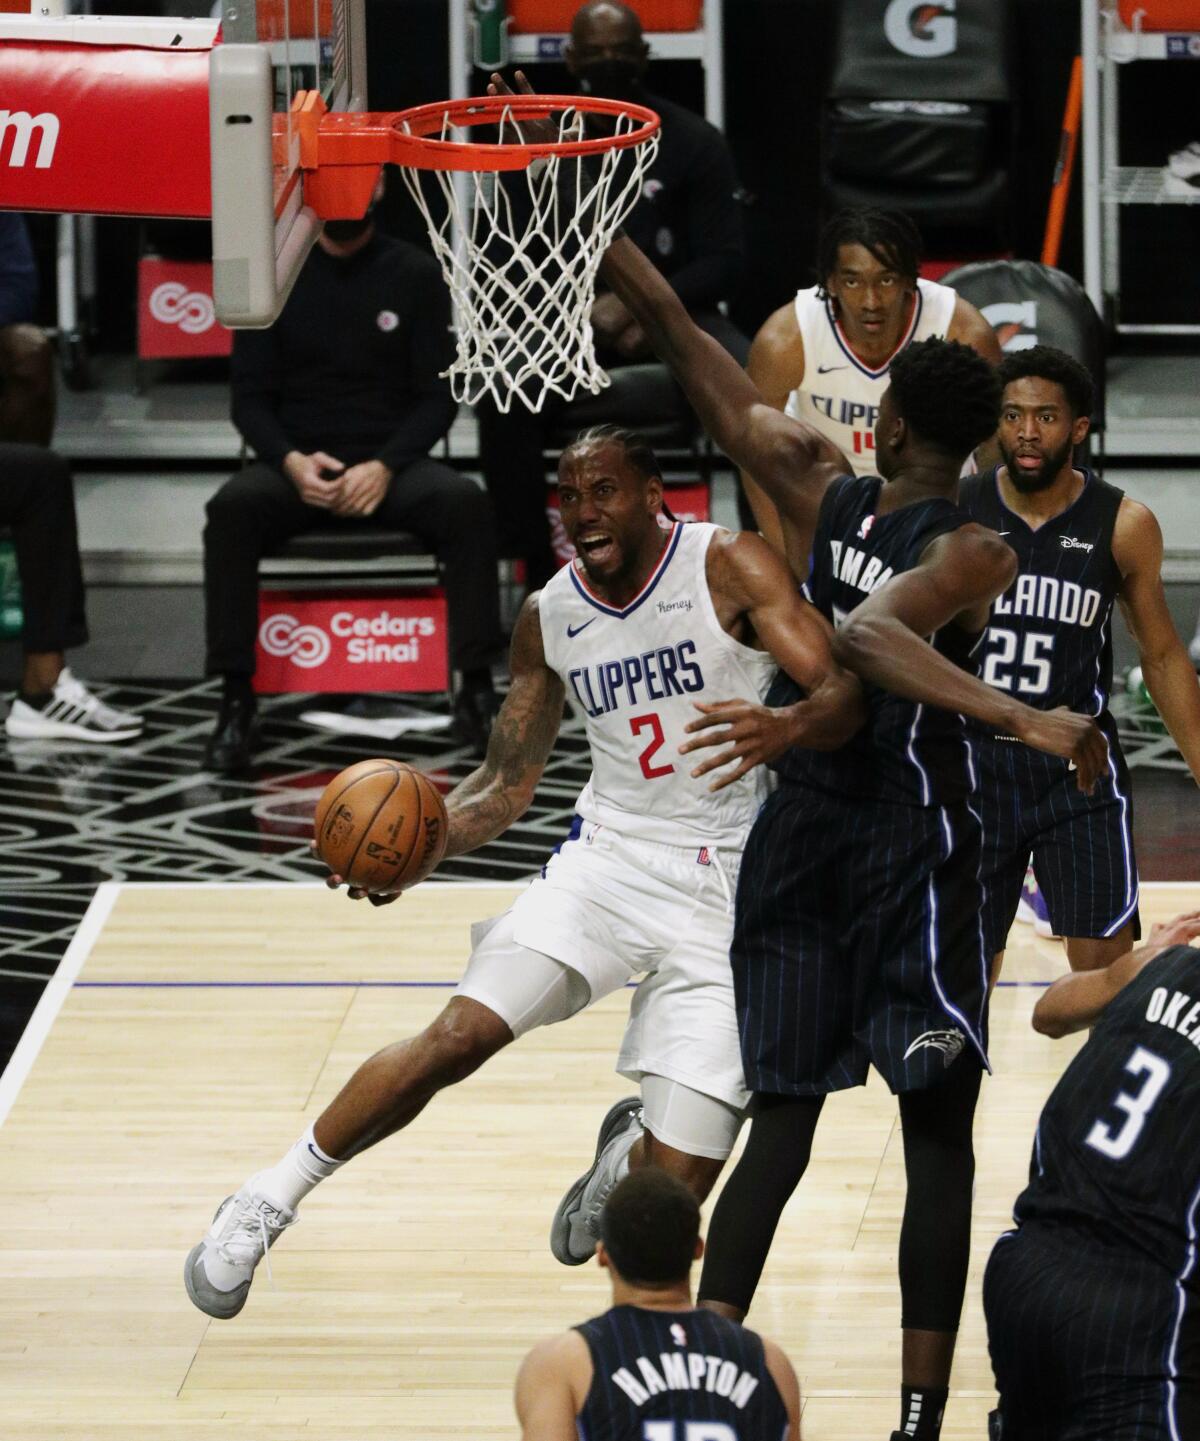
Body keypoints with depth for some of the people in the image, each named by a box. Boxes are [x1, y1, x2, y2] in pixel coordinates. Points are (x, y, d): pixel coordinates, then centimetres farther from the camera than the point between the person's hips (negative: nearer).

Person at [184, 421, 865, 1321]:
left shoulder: (730, 569, -8)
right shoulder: (551, 618, 5)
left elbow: (844, 694, -17)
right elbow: (506, 785, 12)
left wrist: (787, 728, -40)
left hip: (728, 896, -3)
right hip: (607, 864, 3)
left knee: (673, 1195, -7)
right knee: (458, 1037, -20)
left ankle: (630, 1144, 31)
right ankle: (270, 1201, -4)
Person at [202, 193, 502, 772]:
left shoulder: (415, 274, 4)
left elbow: (437, 397, 1)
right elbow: (251, 397, 4)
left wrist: (385, 467, -16)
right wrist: (290, 461, -16)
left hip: (391, 462, 0)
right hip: (297, 460, 0)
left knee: (466, 504, -32)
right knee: (232, 509, -32)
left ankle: (475, 691, -25)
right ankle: (235, 703, -29)